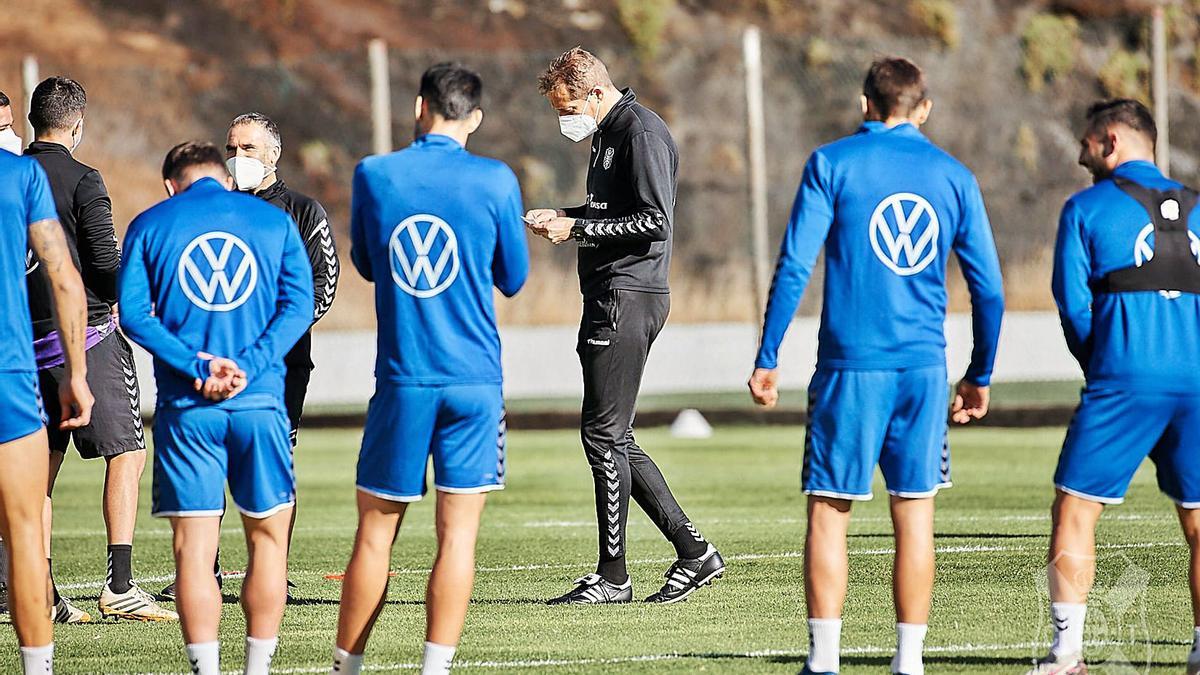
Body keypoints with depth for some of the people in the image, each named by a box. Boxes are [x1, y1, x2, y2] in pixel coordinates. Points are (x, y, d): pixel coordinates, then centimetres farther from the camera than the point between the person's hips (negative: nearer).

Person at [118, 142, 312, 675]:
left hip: (186, 406, -1)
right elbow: (298, 303, -1)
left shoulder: (149, 226, 7)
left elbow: (133, 312, -4)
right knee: (268, 536, 12)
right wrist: (247, 366, -10)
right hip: (260, 401, 1)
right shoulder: (274, 221, 10)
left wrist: (197, 366, -10)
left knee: (194, 545, 1)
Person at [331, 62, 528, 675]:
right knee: (457, 533, -1)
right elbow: (513, 279, 9)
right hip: (474, 378, -1)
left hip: (402, 379, 1)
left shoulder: (374, 175, 0)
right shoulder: (496, 182, -3)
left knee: (376, 531, 8)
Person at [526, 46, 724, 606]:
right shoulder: (608, 134, 18)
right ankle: (693, 552, 13)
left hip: (628, 297, -10)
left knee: (603, 434, -7)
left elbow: (656, 222, -20)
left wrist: (578, 229, -16)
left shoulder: (642, 132, -13)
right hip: (611, 298, 10)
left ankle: (612, 576, -2)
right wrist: (562, 217, 11)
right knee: (614, 439, 10)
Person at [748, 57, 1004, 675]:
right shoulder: (954, 176, 9)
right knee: (915, 512, 6)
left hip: (850, 367, -2)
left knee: (828, 511, 3)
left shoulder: (832, 164, 2)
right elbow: (988, 287, 10)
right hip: (924, 367, 2)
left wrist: (766, 359, -1)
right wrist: (980, 376, 20)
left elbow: (794, 267, -5)